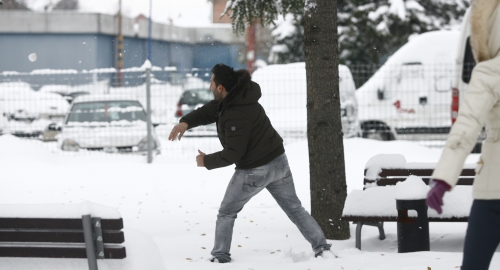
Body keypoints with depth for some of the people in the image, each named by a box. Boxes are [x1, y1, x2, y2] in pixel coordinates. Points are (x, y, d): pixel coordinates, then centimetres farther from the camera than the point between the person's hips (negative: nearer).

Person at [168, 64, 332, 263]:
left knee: (226, 213, 10)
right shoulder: (236, 96, 2)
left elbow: (233, 154, -21)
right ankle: (322, 247, 11)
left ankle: (220, 256, 10)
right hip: (278, 162, 9)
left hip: (255, 171, -9)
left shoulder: (236, 115, -25)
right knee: (294, 209, 15)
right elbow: (207, 111, 7)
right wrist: (186, 122, -9)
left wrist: (207, 161, -7)